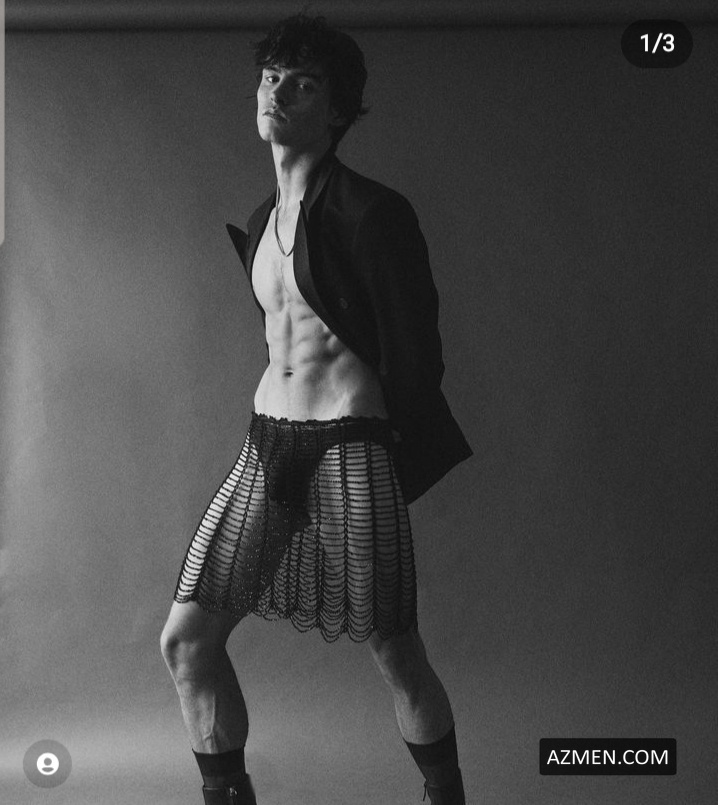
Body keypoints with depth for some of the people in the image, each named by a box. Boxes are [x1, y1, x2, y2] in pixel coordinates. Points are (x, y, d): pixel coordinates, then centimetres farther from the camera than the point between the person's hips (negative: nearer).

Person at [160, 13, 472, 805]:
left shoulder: (368, 211, -10)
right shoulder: (259, 222, 14)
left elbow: (416, 350, -7)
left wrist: (393, 458, 0)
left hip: (350, 447, -7)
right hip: (266, 442, 7)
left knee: (396, 656, 4)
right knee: (186, 638, 3)